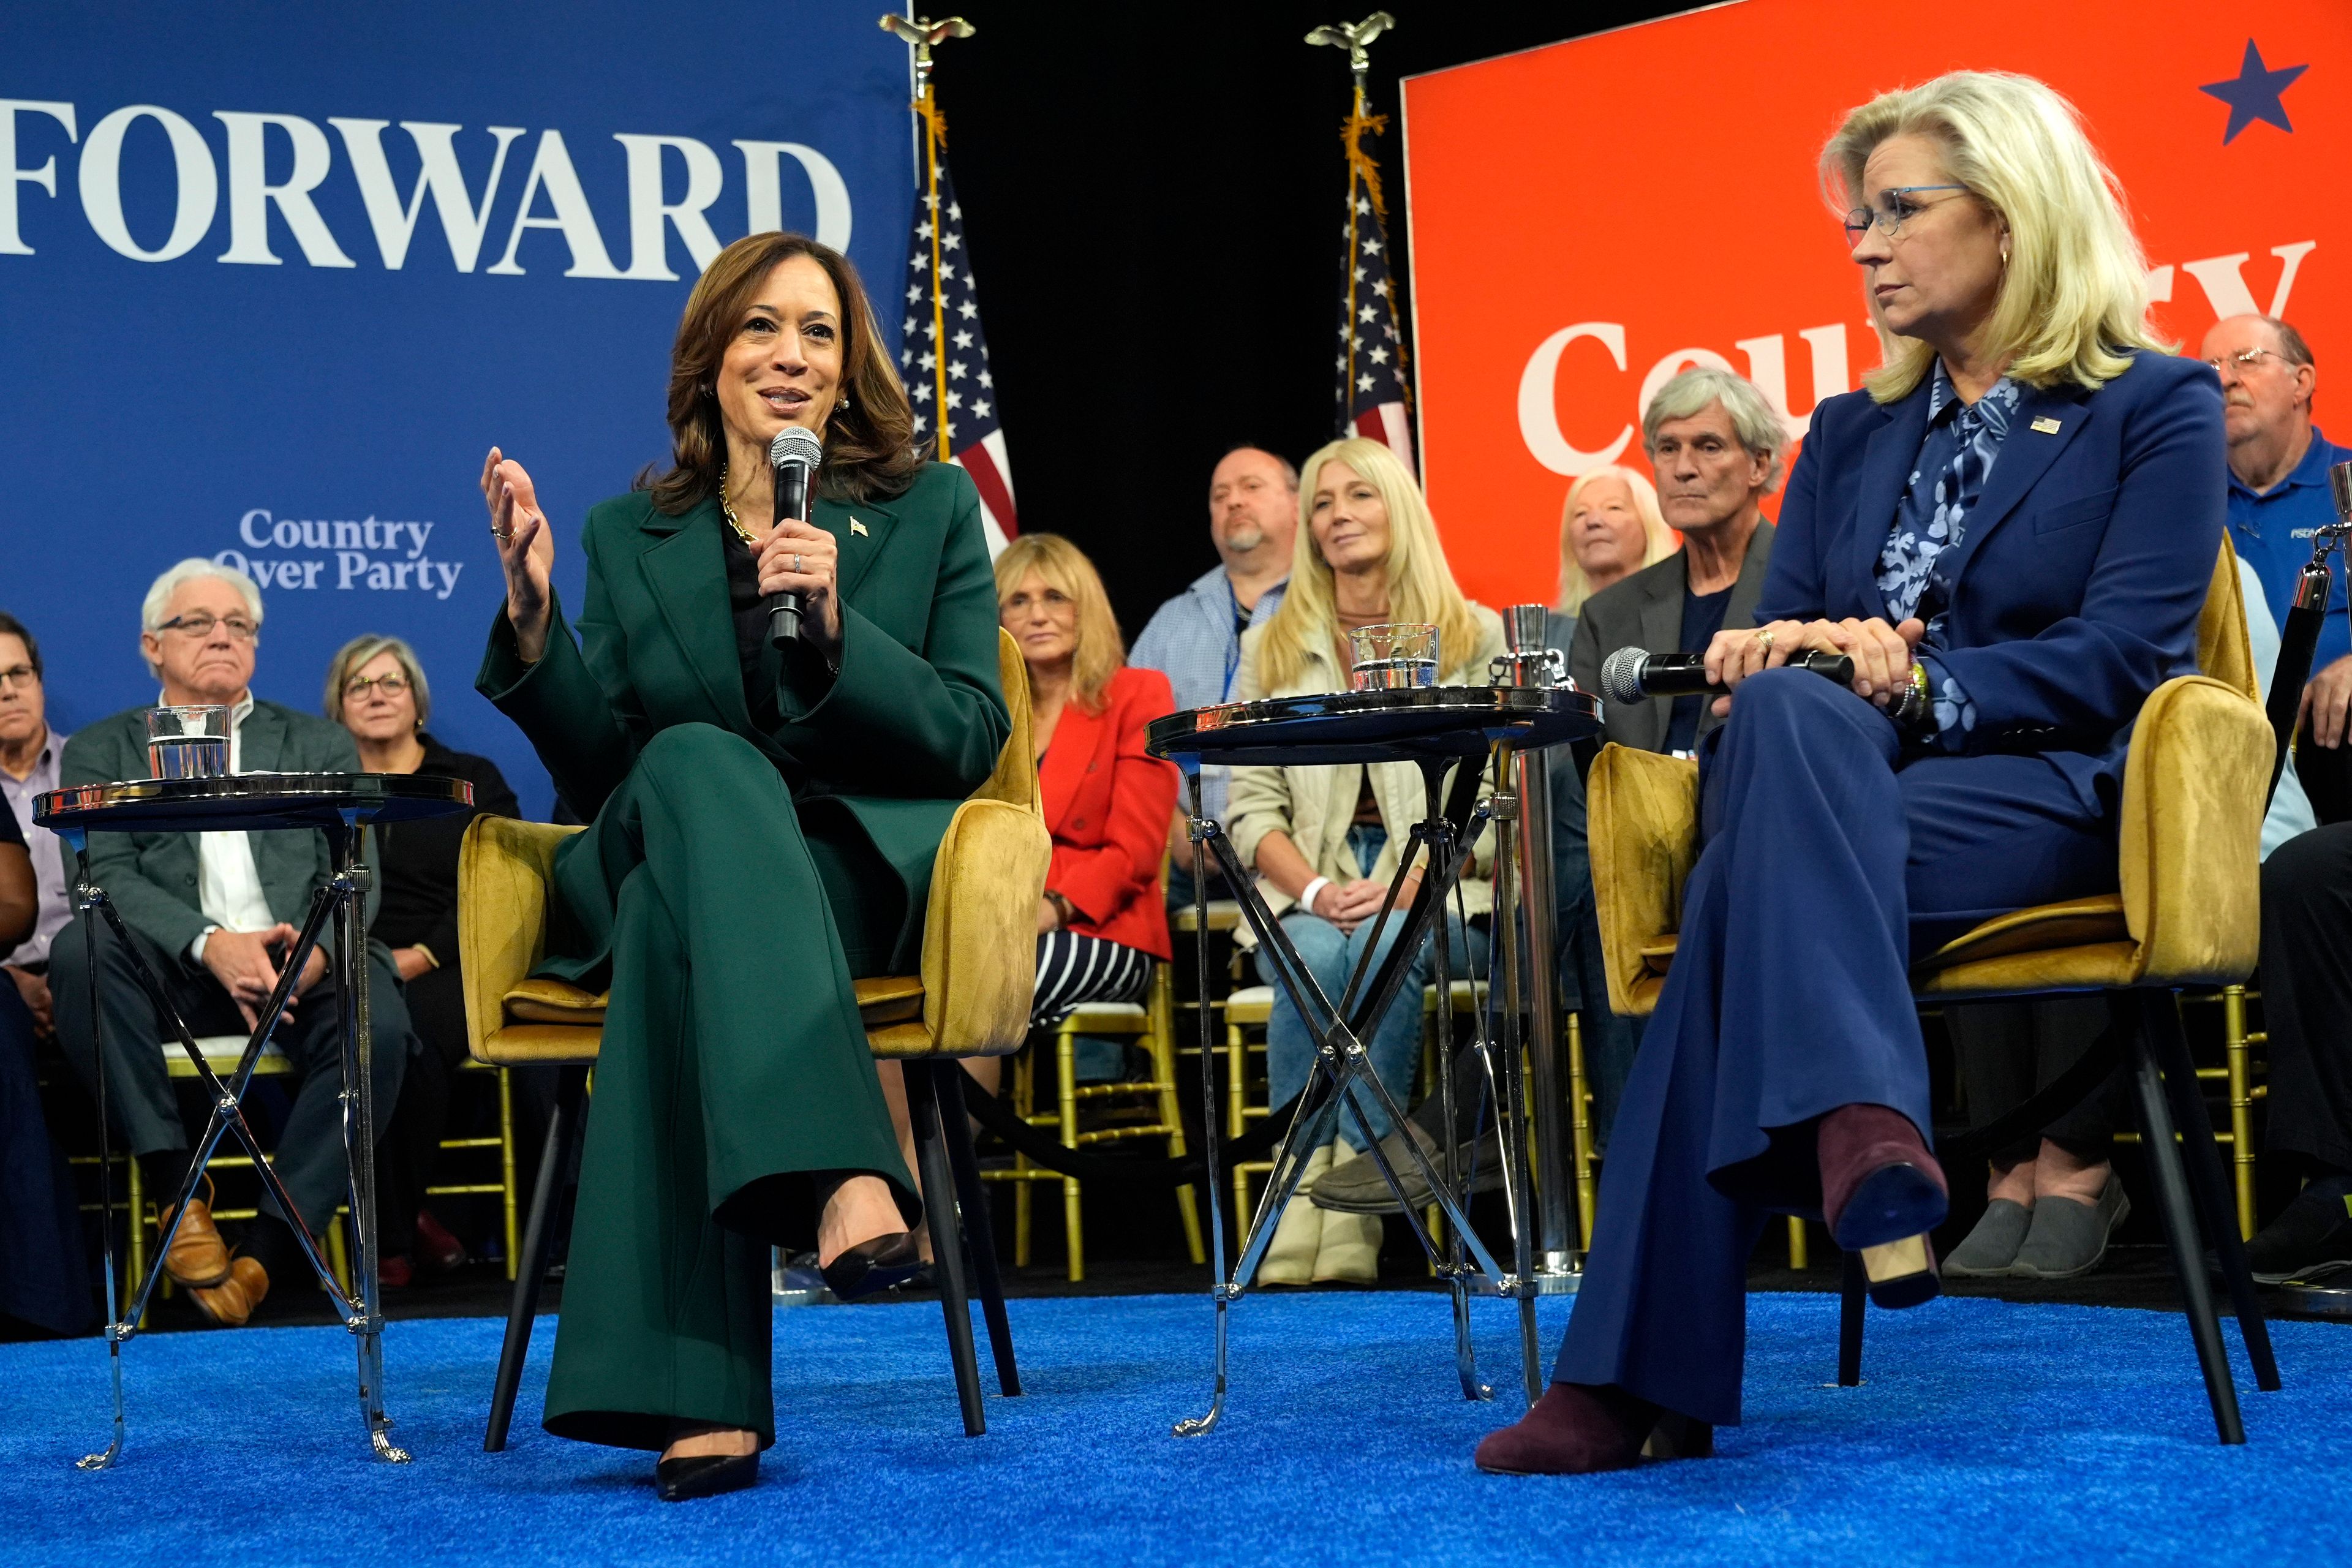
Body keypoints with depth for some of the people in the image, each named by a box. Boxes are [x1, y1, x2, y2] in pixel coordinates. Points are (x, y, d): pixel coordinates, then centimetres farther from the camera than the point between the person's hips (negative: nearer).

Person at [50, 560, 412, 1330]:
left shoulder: (320, 745, 21)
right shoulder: (101, 751, 16)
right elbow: (106, 875, -1)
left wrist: (316, 949, -16)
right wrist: (210, 943, -21)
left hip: (302, 959, 0)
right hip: (174, 971, 0)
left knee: (377, 1024, -32)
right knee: (80, 947, -32)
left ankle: (272, 1248, -29)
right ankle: (176, 1189, -24)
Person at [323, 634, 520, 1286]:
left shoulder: (472, 781, 17)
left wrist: (422, 957, -9)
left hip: (446, 970, -1)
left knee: (407, 1029, -37)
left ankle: (392, 1227, -20)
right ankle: (397, 1230, -27)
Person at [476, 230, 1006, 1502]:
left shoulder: (931, 510, 12)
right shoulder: (631, 536, 16)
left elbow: (974, 740, 2)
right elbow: (599, 775, 10)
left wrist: (836, 627, -14)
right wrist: (533, 620, -6)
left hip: (872, 874, -1)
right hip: (667, 862, 1)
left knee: (675, 918, -37)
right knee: (698, 763, -37)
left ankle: (699, 1394, -48)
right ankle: (841, 1173, -54)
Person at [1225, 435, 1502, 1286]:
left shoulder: (1474, 638, 9)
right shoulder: (1271, 648, 15)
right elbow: (1251, 807, 7)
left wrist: (1406, 888, -16)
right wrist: (1318, 893, -13)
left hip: (1439, 899, -1)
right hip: (1309, 899, 2)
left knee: (1385, 948, -35)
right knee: (1315, 958, -34)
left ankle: (1353, 1215, -36)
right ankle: (1300, 1190, -33)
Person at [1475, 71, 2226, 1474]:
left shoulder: (2155, 407, 7)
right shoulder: (1852, 434, 23)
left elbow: (2121, 658, -5)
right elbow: (1781, 635, 16)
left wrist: (1921, 684, -19)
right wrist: (1780, 660, -10)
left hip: (2054, 794, -4)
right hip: (1839, 781, 4)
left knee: (1761, 882, -34)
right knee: (1783, 711, -35)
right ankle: (1859, 1123, -50)